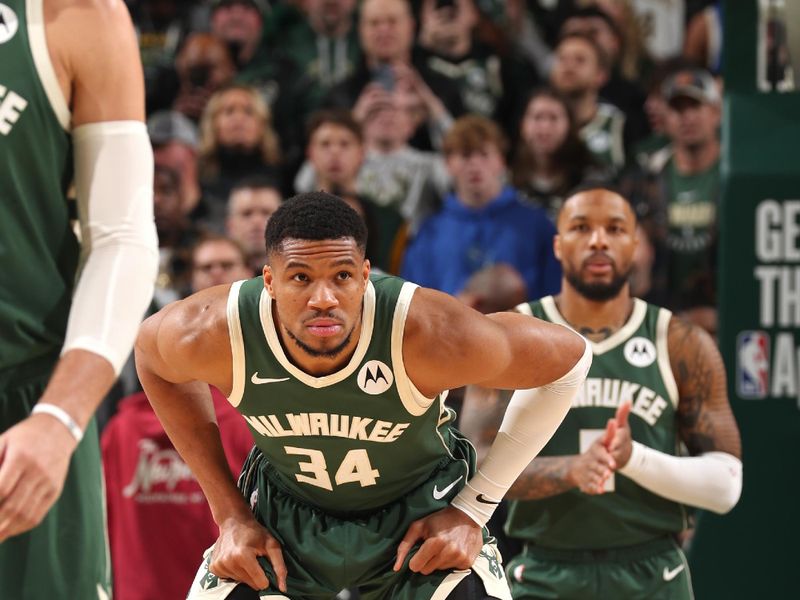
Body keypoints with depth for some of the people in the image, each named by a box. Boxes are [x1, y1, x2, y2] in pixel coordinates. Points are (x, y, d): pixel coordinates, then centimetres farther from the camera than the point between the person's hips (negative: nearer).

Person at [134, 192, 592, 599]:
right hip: (284, 513, 2)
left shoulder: (427, 333, -34)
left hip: (419, 516, -2)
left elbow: (568, 359, -18)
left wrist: (473, 509, -15)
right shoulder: (215, 334, -27)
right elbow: (151, 353, -1)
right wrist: (230, 513, -4)